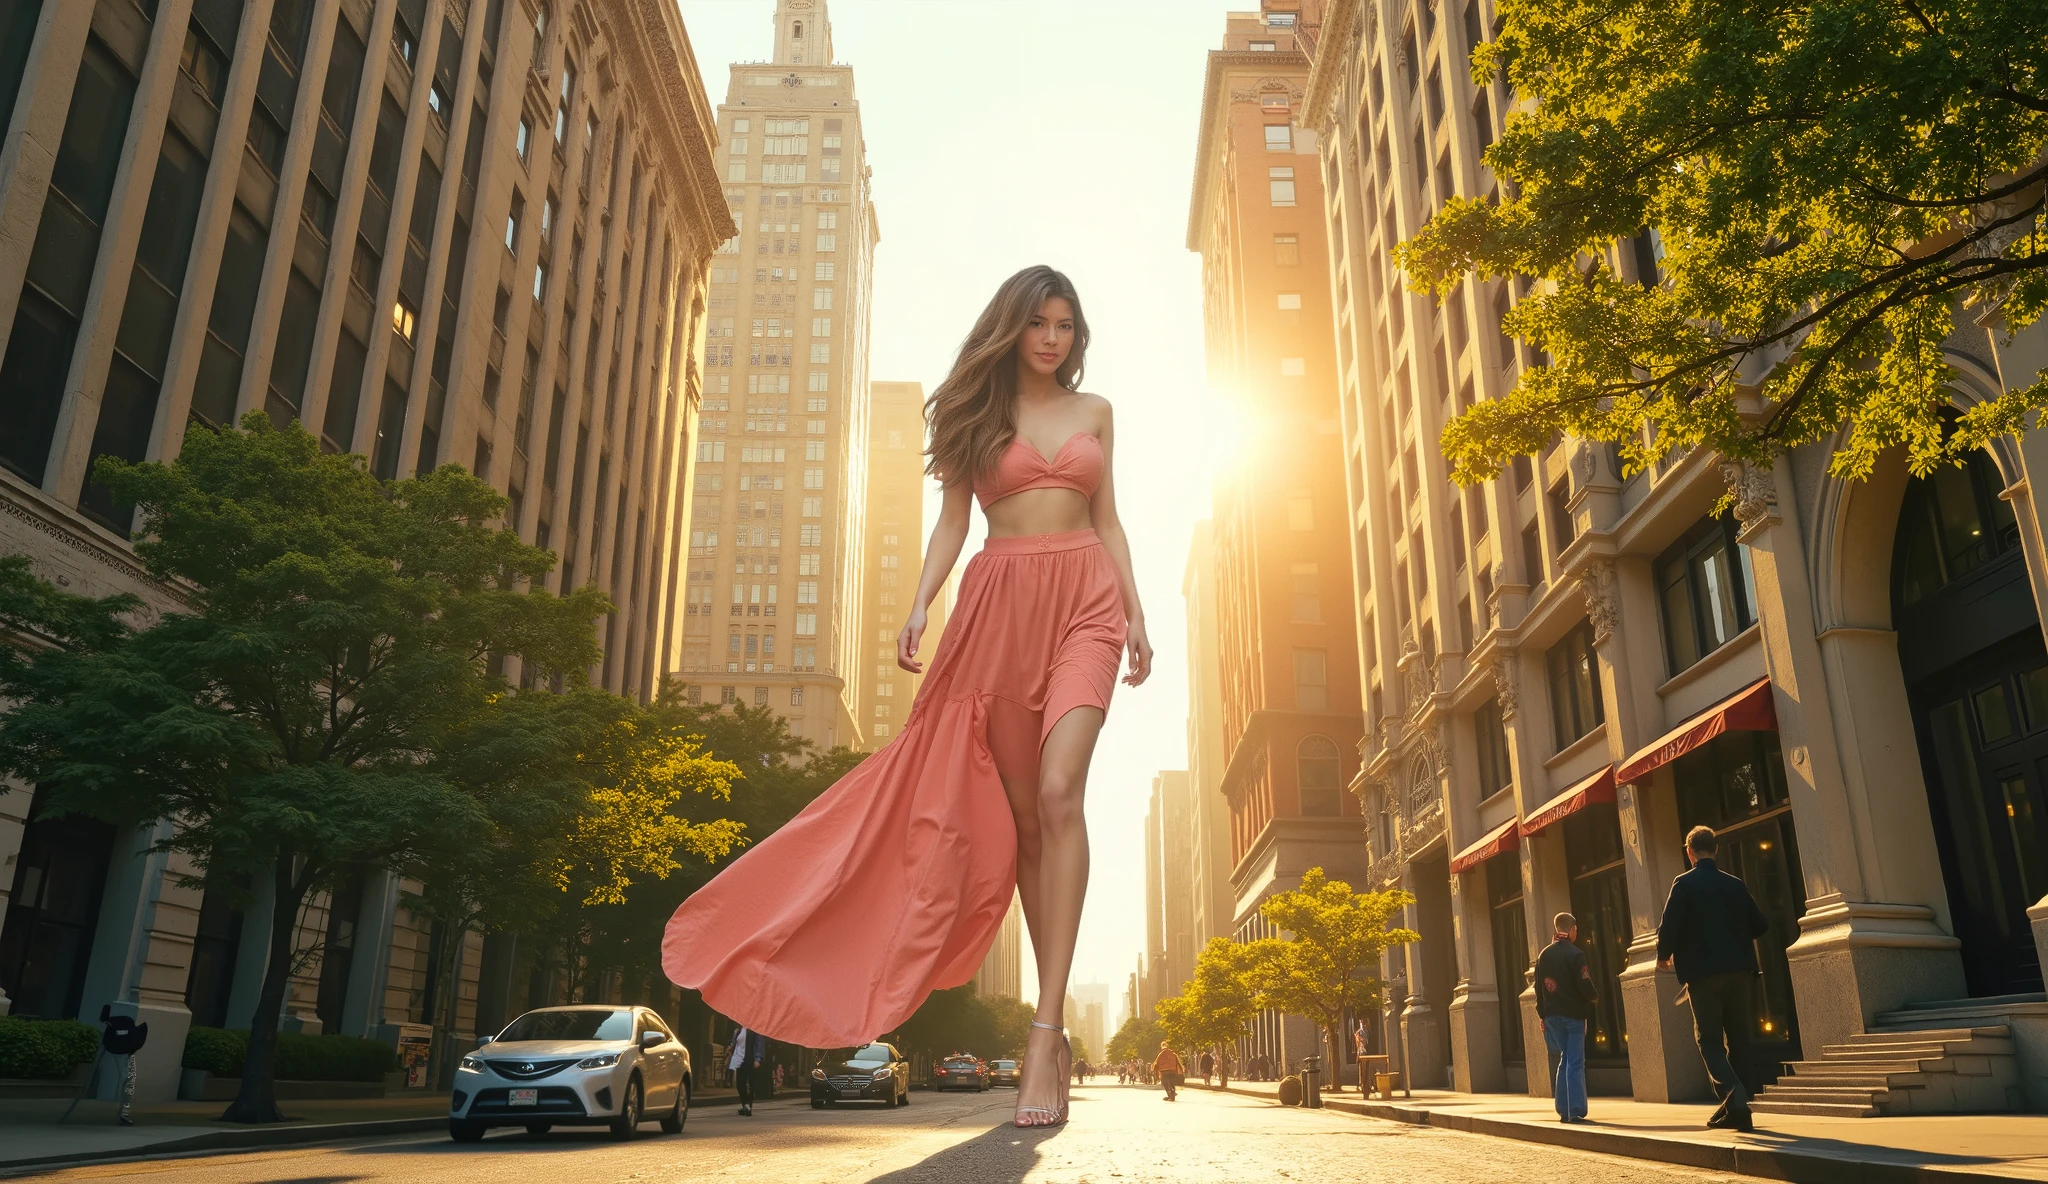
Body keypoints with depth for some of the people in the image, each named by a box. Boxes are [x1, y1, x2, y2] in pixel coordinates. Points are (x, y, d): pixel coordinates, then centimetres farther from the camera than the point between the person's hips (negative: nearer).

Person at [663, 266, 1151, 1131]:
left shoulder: (1094, 411, 16)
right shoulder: (975, 412, 13)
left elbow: (1108, 521, 16)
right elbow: (952, 520, 7)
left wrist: (1136, 614, 7)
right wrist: (919, 605, -6)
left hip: (1084, 598, 0)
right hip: (999, 602, 1)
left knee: (1057, 793, -20)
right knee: (1016, 814, 1)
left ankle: (1044, 1033, -21)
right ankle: (1057, 1021, 16)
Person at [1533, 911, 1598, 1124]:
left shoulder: (1543, 955, 9)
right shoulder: (1575, 954, -11)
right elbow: (1584, 985, -15)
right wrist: (1595, 996, 7)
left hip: (1552, 1015, 6)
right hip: (1573, 1013, -6)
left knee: (1565, 1060, 14)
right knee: (1575, 1064, -3)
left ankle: (1563, 1111, 14)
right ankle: (1576, 1112, -5)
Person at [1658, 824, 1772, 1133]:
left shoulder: (1684, 883, -6)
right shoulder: (1736, 884, 8)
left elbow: (1668, 926, -13)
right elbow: (1761, 926, 10)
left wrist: (1664, 956, 5)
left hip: (1703, 972, -4)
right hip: (1739, 971, 4)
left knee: (1709, 1038, 2)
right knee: (1738, 1039, 12)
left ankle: (1732, 1097, -18)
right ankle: (1738, 1110, 15)